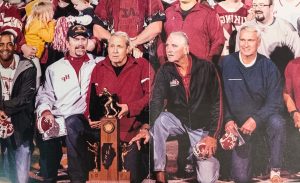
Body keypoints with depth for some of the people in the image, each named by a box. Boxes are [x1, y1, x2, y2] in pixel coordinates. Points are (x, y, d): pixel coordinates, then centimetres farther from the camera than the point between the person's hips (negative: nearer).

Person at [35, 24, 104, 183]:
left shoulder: (98, 64, 18)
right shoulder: (54, 69, 21)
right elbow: (45, 95, 13)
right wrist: (46, 111, -4)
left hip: (84, 117, -3)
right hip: (58, 117, 3)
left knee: (72, 123, -35)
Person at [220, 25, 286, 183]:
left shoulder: (268, 67, -8)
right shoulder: (226, 63, -6)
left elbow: (275, 102, -11)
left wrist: (256, 119, -24)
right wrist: (227, 119, -14)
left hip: (262, 118, 0)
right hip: (237, 122, 1)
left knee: (277, 122, -38)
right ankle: (248, 156, 32)